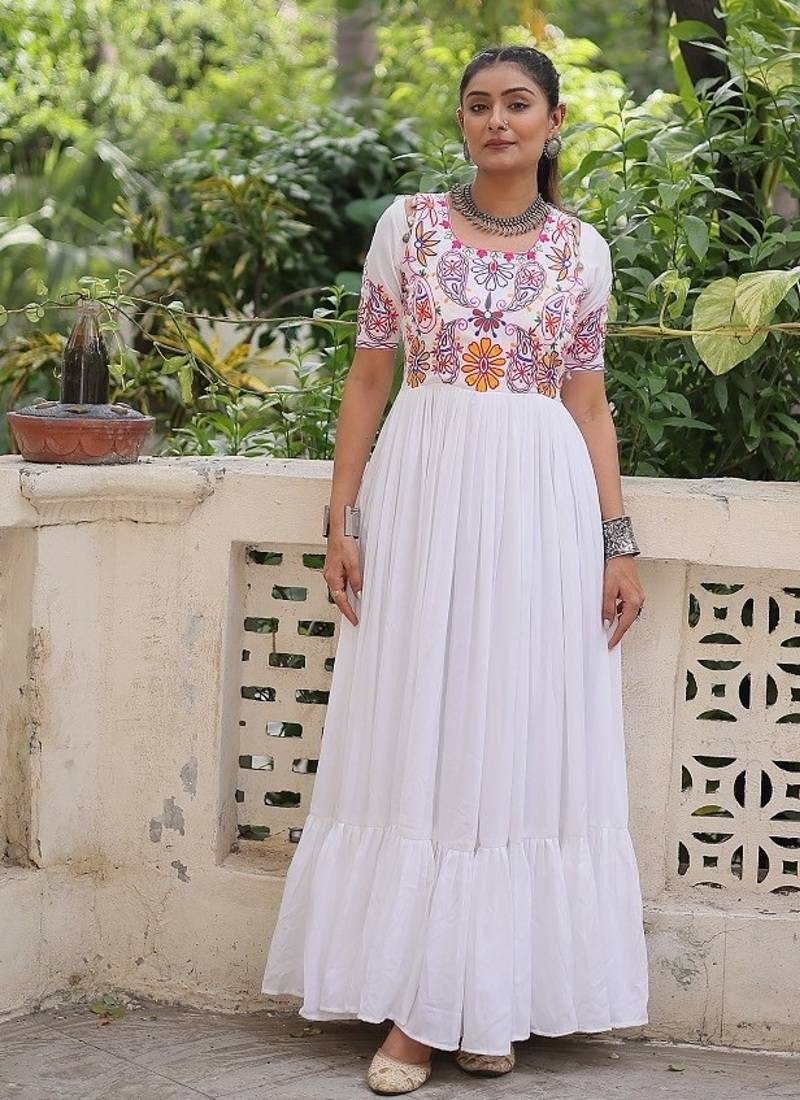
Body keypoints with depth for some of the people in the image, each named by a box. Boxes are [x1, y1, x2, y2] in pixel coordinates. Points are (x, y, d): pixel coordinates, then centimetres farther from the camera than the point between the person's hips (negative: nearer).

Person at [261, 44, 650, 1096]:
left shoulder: (582, 248, 7)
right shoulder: (408, 223, 4)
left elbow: (589, 405, 9)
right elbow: (369, 377, 5)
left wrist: (618, 542, 3)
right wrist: (343, 519, -2)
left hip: (542, 498, 1)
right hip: (424, 489, -1)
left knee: (521, 732, 3)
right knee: (416, 733, 0)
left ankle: (492, 1002, 12)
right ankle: (416, 1005, 6)